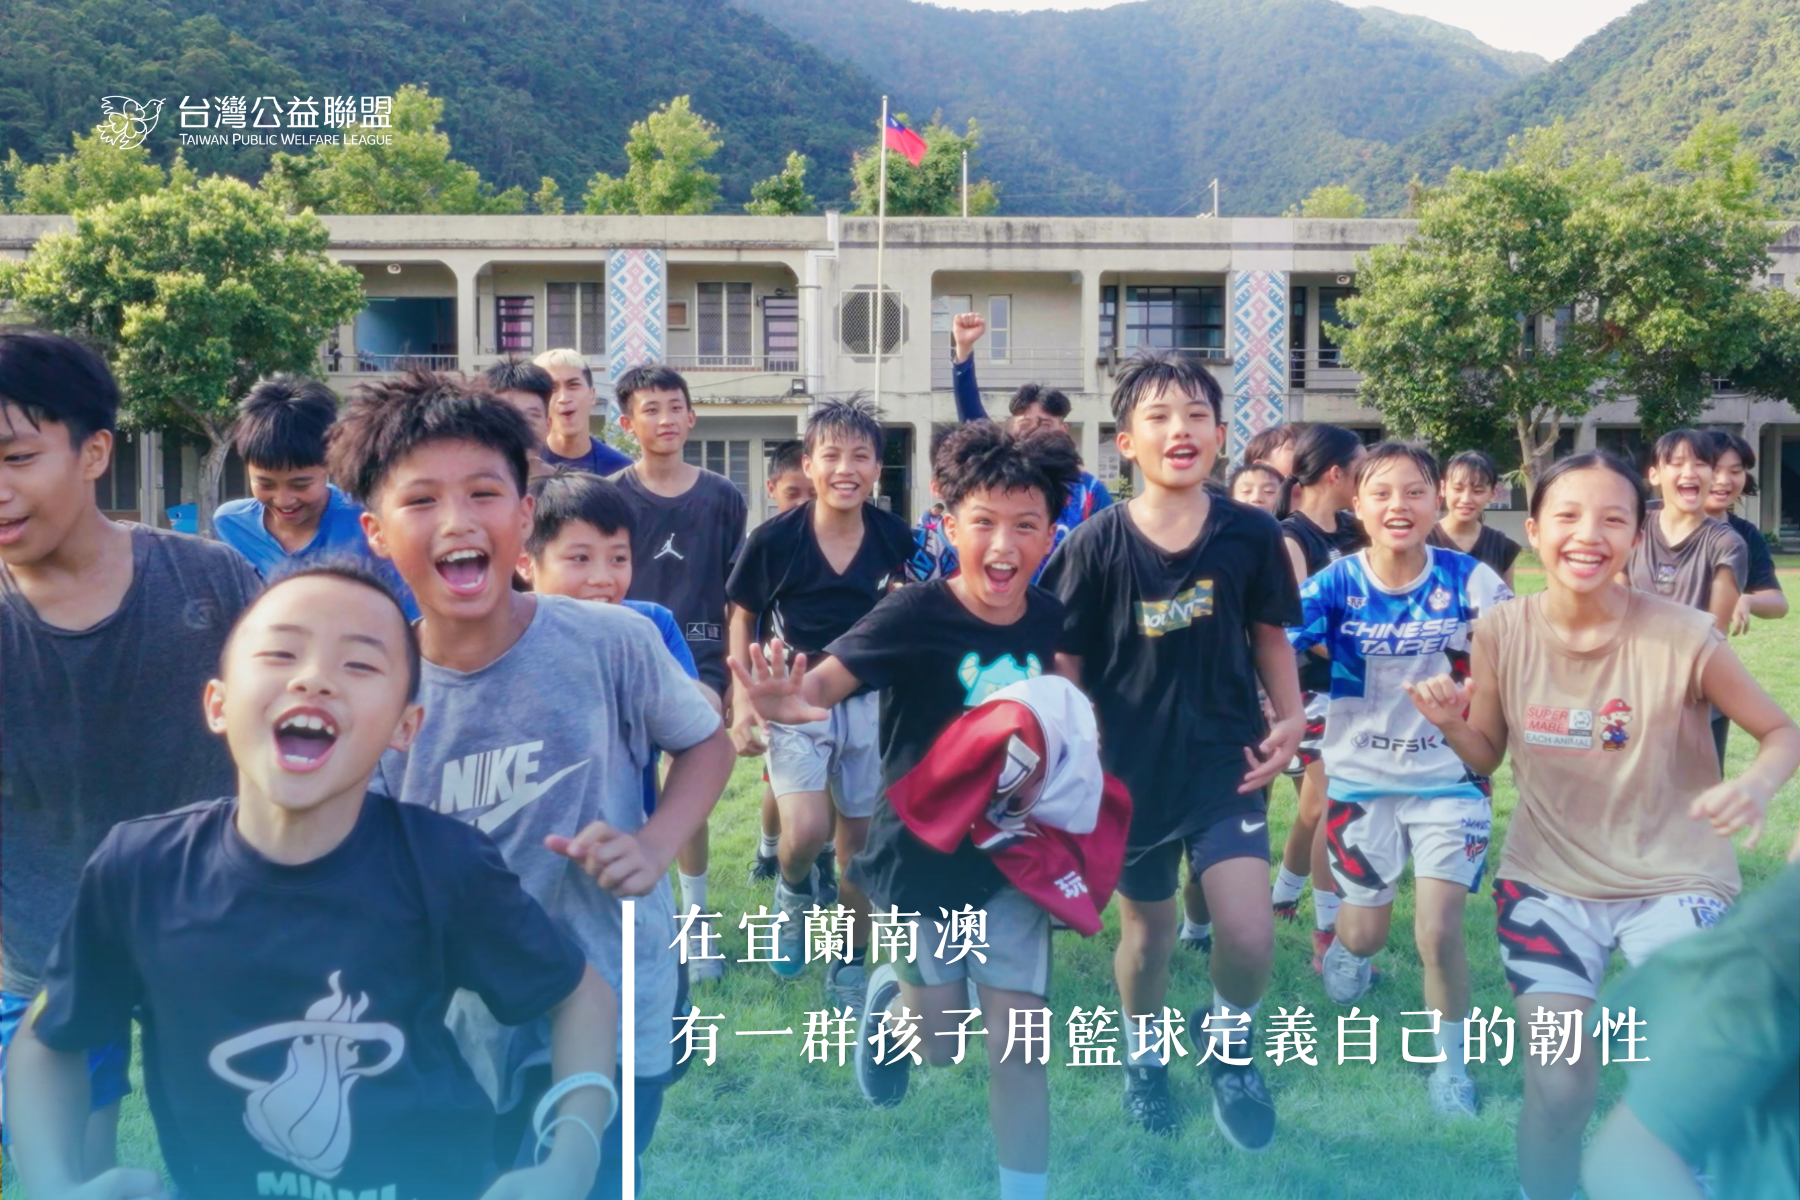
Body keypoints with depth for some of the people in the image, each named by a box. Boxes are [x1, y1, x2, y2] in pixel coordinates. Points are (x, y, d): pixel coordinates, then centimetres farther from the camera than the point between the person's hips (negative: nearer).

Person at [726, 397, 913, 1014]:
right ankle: (793, 893, 18)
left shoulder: (894, 537, -10)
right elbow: (742, 620, -2)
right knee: (807, 832, -19)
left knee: (860, 844, 11)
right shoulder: (774, 539, -15)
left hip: (869, 702, 2)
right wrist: (742, 702, -7)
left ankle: (848, 964, 31)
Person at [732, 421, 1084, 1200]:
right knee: (939, 1041, 13)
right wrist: (786, 704, -55)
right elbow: (824, 680, -33)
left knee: (1022, 1045, 3)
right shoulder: (914, 614, -22)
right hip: (919, 856, -2)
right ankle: (890, 996, 48)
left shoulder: (1049, 619, -8)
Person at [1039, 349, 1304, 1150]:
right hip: (1133, 766, 0)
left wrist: (1291, 718, -5)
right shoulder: (1097, 544, -11)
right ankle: (1145, 1054, 46)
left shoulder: (1252, 534, -8)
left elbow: (1268, 635, 7)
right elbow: (1065, 664, -3)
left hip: (1226, 758, 0)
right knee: (1147, 929, 16)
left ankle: (1228, 1037, 22)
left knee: (1250, 938, -13)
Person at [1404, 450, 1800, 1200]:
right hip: (1548, 878, 1)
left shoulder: (1683, 637, -17)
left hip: (1674, 881, -1)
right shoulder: (1502, 633, -10)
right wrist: (1451, 723, -19)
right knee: (1557, 1089, -3)